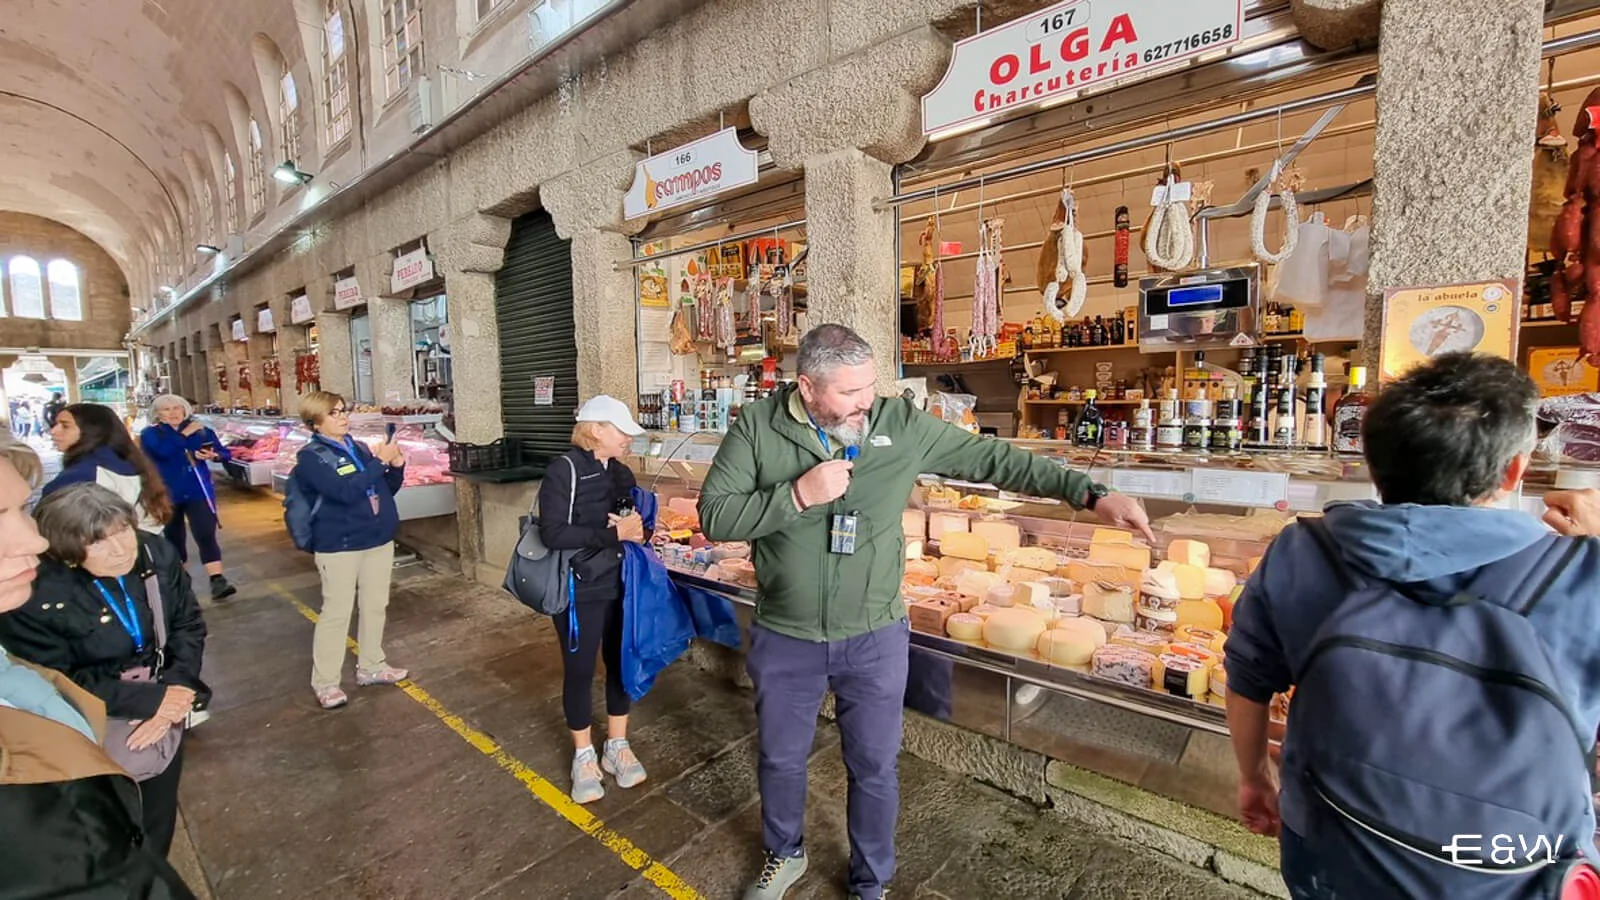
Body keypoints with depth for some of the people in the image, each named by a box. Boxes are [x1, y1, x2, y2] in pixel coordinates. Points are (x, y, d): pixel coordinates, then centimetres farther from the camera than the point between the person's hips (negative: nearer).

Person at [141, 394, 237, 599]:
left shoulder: (202, 431, 3)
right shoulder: (150, 434, -1)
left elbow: (226, 453, 3)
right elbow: (163, 451, -22)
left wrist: (213, 455, -17)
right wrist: (185, 435, -15)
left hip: (199, 492, -1)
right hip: (167, 495, 1)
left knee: (206, 535, -11)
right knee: (174, 537, 14)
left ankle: (218, 582, -15)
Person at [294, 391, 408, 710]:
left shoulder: (359, 448, 6)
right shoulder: (311, 457, -11)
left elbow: (387, 489, 12)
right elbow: (345, 491, -26)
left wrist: (397, 465, -6)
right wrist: (380, 461, -25)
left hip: (379, 539, 6)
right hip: (339, 545, -6)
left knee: (376, 606, 15)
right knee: (336, 613, 2)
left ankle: (371, 666, 31)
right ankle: (325, 682, 18)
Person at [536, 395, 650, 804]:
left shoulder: (622, 474, 7)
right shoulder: (564, 471, -14)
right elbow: (552, 533, -23)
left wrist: (637, 529, -11)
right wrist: (612, 533, -23)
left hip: (621, 586, 6)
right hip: (580, 590, -6)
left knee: (621, 664, 14)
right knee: (579, 671, 9)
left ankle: (617, 746, 33)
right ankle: (584, 756, 29)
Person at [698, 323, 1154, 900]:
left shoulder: (902, 424, -10)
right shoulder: (757, 427, -11)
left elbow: (992, 459, -7)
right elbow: (714, 516, -13)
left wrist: (1090, 495, -12)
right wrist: (798, 495, -25)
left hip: (875, 639, 0)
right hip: (784, 640, 1)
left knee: (875, 768, 17)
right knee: (780, 760, 22)